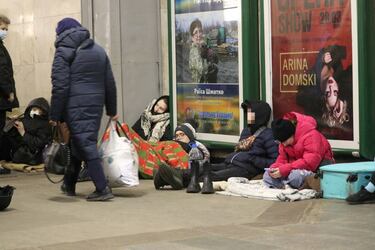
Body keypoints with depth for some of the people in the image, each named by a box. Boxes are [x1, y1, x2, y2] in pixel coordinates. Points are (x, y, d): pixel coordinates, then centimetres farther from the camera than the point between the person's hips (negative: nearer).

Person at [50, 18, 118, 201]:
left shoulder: (63, 52, -4)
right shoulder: (98, 51, 16)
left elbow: (60, 87, -11)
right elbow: (110, 83, 16)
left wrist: (55, 116, -9)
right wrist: (112, 110, 22)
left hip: (75, 106, -6)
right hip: (96, 104, 6)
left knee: (86, 145, -6)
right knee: (79, 143, 18)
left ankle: (102, 188, -13)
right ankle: (69, 184, 29)